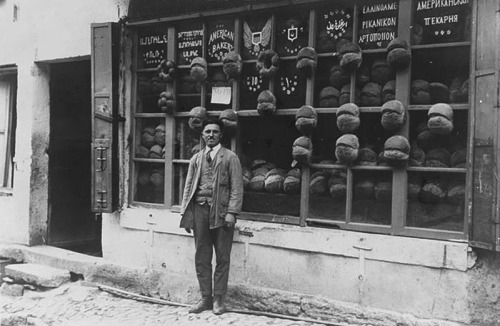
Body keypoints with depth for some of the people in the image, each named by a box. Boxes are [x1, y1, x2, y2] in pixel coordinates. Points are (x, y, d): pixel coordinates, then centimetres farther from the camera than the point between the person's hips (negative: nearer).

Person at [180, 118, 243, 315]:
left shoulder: (230, 157, 2)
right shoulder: (196, 158, 14)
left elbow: (236, 187, -4)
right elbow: (188, 186, 13)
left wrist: (231, 212, -14)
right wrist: (185, 213, 6)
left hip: (221, 211, -3)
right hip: (200, 210, 4)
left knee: (222, 258, 3)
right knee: (201, 257, 7)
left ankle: (218, 299, 12)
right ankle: (205, 298, 17)